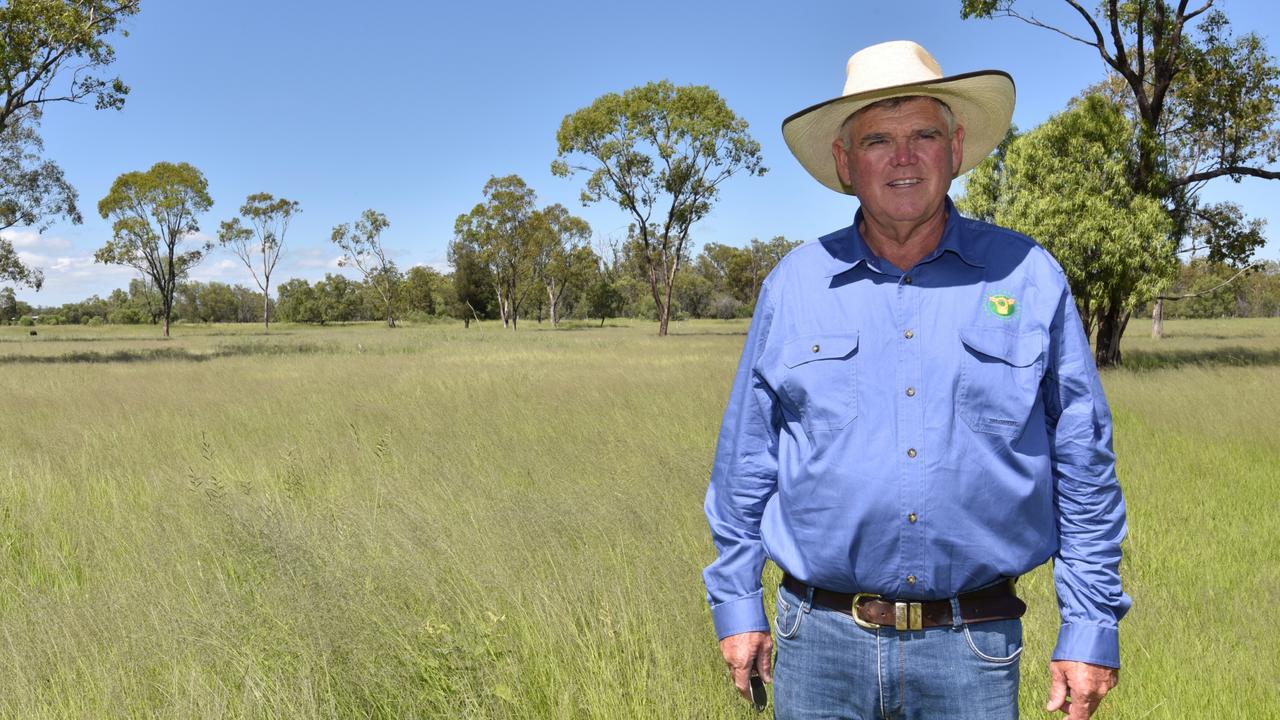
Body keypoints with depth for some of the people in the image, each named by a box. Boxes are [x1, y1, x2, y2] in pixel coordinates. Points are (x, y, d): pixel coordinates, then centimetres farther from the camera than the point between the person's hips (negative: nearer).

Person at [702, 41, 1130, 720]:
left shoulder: (1027, 277, 0)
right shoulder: (792, 284, 3)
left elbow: (1084, 466, 3)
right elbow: (745, 460, 8)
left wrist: (1091, 627, 1)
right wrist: (736, 603, 7)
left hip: (972, 650, 0)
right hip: (819, 641, 1)